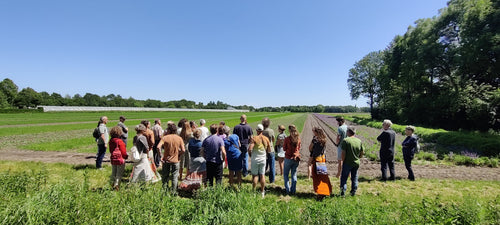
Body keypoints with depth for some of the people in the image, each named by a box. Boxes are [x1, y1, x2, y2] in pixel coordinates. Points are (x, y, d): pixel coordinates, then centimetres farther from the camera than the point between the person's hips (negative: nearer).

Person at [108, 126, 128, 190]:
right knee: (119, 174, 2)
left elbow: (110, 150, 13)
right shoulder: (120, 141, -18)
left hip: (113, 159, 7)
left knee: (113, 173, 18)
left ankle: (112, 184, 23)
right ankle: (116, 185, -2)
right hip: (120, 159, -7)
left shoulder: (111, 141, 4)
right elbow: (123, 151, -13)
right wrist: (126, 156, 4)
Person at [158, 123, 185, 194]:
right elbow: (183, 150, -11)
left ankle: (165, 190, 22)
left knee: (165, 176, 16)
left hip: (166, 160, 0)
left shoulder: (165, 138, -8)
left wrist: (161, 157, -10)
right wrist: (178, 155, 5)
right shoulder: (179, 138, -5)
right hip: (175, 160, 0)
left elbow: (158, 147, -20)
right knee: (175, 177, 12)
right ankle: (173, 192, 17)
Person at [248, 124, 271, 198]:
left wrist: (250, 155, -3)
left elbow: (250, 149, -21)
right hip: (263, 159, 3)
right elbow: (269, 150, 4)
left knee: (255, 175, 7)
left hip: (255, 159, -3)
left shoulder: (254, 138, -14)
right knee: (262, 175, 12)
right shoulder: (266, 139, -1)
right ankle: (262, 192, 21)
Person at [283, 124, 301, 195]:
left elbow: (284, 149, -3)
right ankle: (293, 190, 18)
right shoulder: (298, 139, -3)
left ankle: (288, 190, 9)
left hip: (288, 158, -4)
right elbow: (299, 148, 10)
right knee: (294, 175, 13)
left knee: (286, 174, 11)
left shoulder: (287, 139, -15)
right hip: (296, 158, 4)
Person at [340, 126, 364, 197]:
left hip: (347, 163, -4)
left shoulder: (345, 140, -14)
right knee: (354, 177, 16)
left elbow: (343, 153, -16)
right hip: (356, 163, 5)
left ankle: (343, 192, 4)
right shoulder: (359, 141, 2)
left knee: (344, 177, 7)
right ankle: (353, 191, 22)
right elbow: (362, 152, 6)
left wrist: (343, 161, -4)